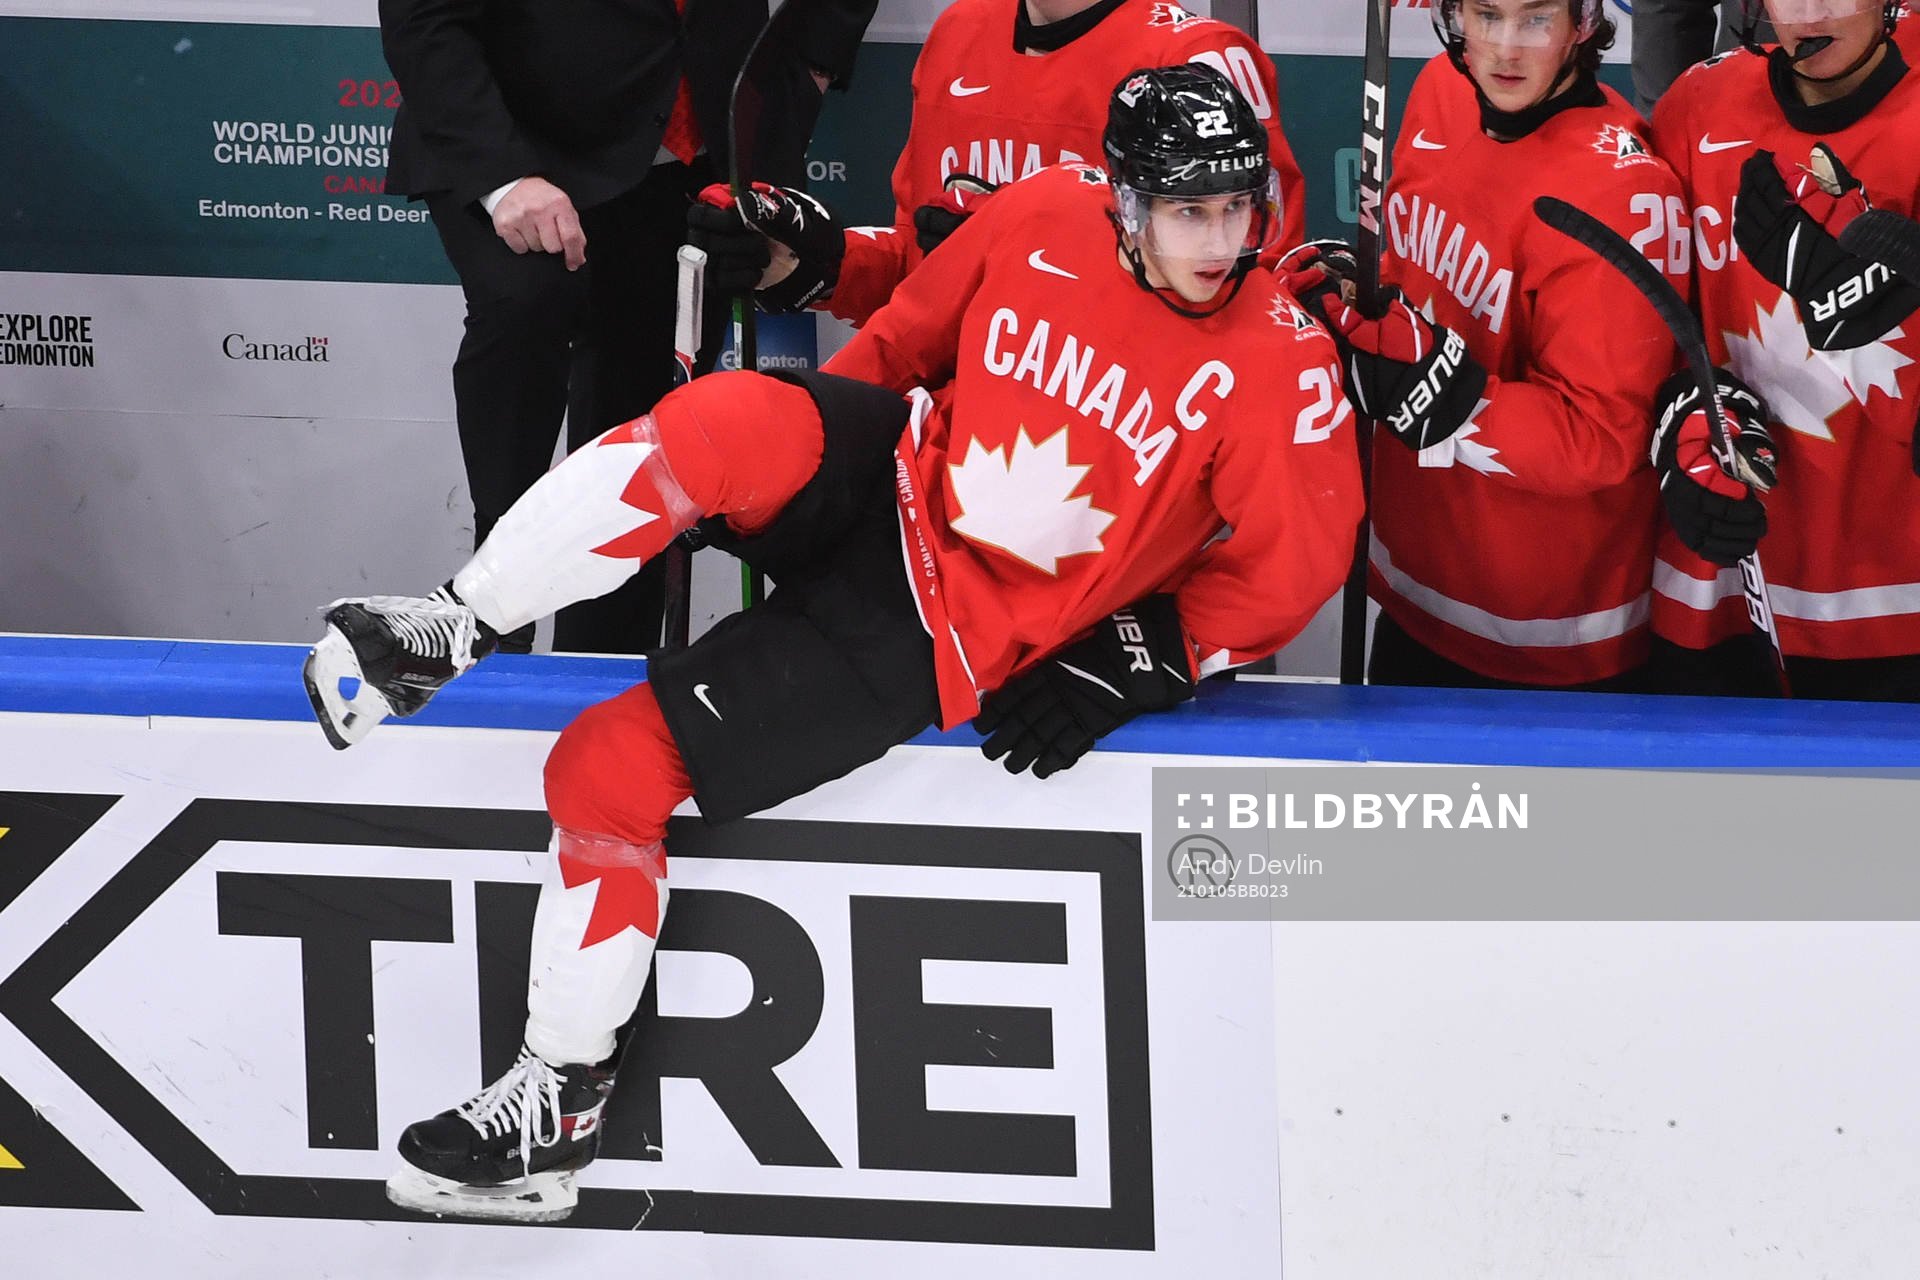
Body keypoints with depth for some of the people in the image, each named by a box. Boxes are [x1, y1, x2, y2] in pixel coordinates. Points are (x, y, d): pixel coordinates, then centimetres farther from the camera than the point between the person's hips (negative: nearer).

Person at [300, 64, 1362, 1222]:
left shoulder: (1279, 362, -16)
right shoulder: (1046, 222, -6)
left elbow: (1291, 566, -8)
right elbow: (912, 333, 11)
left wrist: (1133, 664, -15)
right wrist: (820, 445, 13)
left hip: (942, 635, -4)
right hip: (893, 486, 4)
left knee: (613, 769, -14)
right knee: (731, 423, -32)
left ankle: (567, 1087, 3)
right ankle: (451, 631, -15)